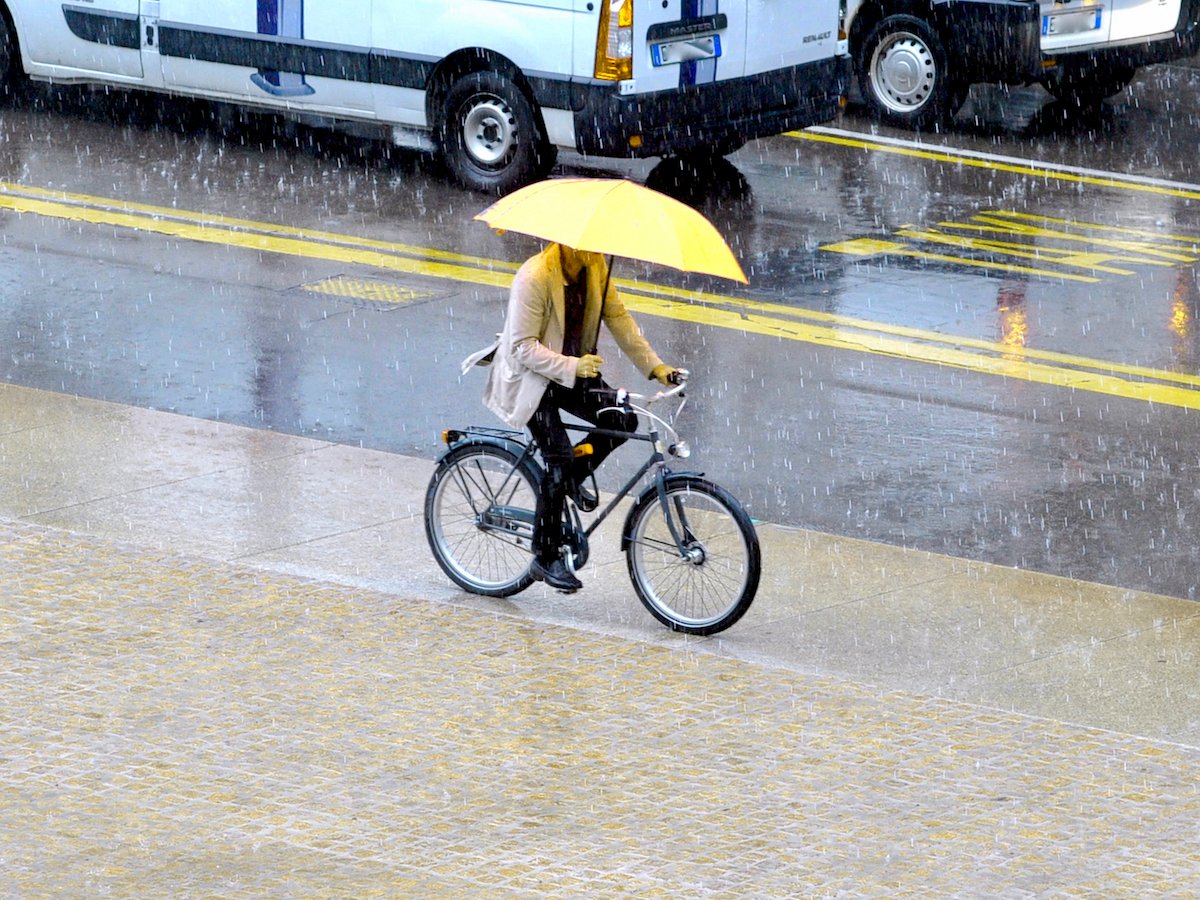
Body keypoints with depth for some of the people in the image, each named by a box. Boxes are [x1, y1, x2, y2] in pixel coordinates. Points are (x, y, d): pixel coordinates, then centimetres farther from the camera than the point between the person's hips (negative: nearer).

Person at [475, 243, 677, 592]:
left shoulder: (595, 267, -6)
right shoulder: (534, 277, -27)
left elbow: (617, 317, -1)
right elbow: (523, 347, -27)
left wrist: (654, 365, -8)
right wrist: (571, 367, -38)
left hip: (572, 371, 7)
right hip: (531, 377, -7)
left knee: (623, 420, -12)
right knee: (559, 461, -14)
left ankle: (574, 477, 16)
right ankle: (546, 559, -2)